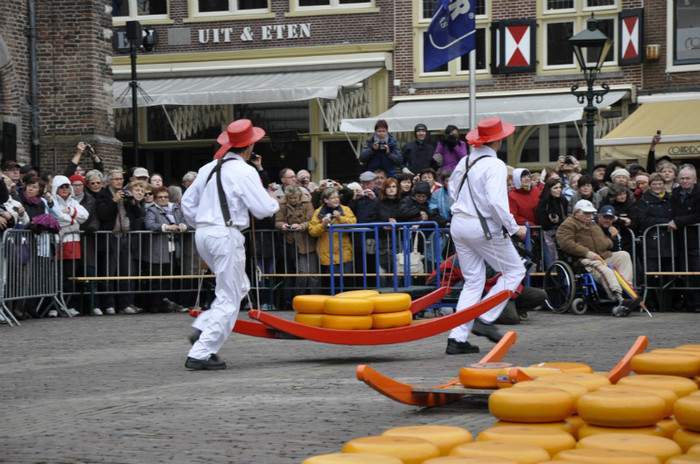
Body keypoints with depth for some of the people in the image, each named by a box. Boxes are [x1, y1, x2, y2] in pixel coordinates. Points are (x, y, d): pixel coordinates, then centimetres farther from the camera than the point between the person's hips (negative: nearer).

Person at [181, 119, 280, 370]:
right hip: (226, 235, -8)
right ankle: (200, 353, -7)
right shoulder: (244, 171, -10)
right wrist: (275, 203, 9)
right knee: (229, 298, -2)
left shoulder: (208, 169, 13)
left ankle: (202, 328, 7)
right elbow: (263, 208, -12)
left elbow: (188, 203, 18)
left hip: (203, 234, 8)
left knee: (240, 286, 20)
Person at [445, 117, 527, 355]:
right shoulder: (494, 165, -15)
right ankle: (485, 320, -1)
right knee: (515, 271, 8)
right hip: (483, 227, -8)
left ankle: (457, 338, 4)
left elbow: (452, 190, 17)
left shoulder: (464, 162, 8)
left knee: (473, 281, 12)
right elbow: (496, 202, -24)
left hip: (458, 224, 8)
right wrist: (513, 228, -15)